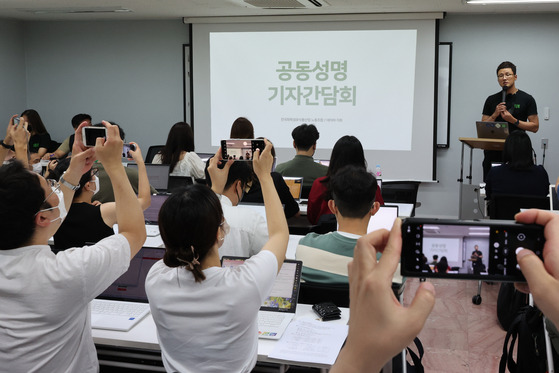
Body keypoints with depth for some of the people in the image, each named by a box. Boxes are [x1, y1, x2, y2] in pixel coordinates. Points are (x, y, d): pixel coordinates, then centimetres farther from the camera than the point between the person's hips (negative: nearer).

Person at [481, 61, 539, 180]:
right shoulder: (491, 100, 10)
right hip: (493, 152, 3)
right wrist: (495, 115, -8)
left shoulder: (526, 99, 2)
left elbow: (535, 127, -1)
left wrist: (513, 120, -12)